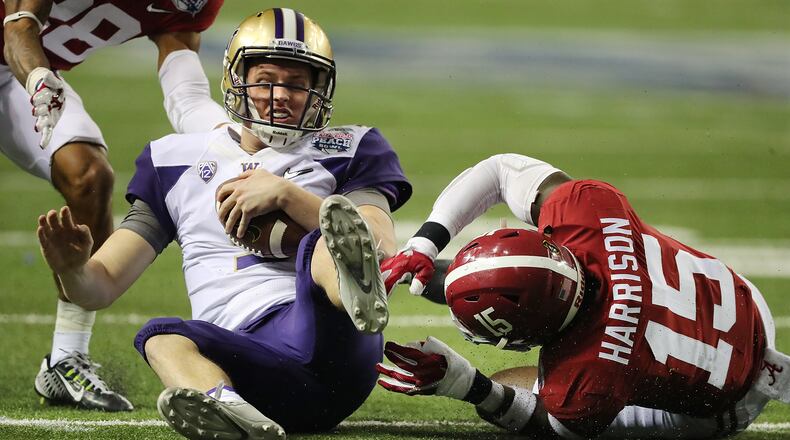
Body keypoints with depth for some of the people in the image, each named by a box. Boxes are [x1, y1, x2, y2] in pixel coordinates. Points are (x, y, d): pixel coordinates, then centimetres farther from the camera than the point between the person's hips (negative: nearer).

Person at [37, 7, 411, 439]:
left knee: (323, 247, -33)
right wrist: (72, 269, -5)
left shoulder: (350, 153, 21)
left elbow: (384, 253, 3)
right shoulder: (176, 162, 26)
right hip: (246, 363, 2)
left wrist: (287, 195, -6)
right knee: (162, 335, -32)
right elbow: (101, 287, 21)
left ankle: (357, 290, -71)